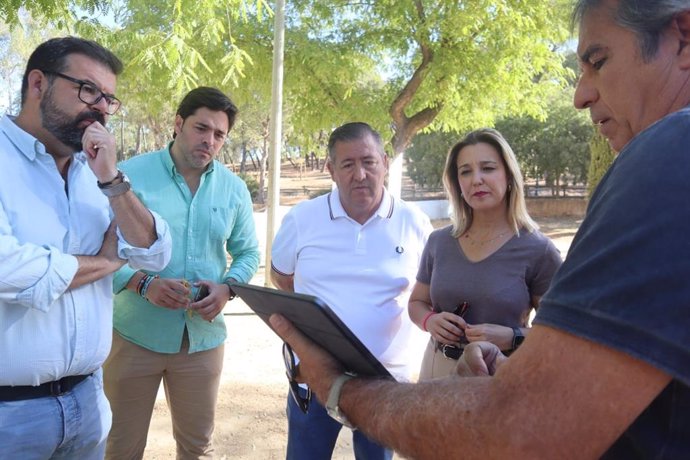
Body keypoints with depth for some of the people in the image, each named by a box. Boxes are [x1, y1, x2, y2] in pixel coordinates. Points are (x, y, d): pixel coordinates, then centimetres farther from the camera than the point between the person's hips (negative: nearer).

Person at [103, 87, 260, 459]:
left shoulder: (234, 189, 4)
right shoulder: (130, 175, -7)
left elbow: (248, 252, 11)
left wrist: (227, 288, -8)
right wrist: (142, 283, -23)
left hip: (204, 337, 3)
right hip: (135, 334, -3)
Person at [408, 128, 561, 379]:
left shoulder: (538, 250, -12)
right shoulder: (439, 242, 0)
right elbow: (416, 302, 11)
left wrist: (513, 338, -23)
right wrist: (430, 320, -9)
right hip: (438, 368, 4)